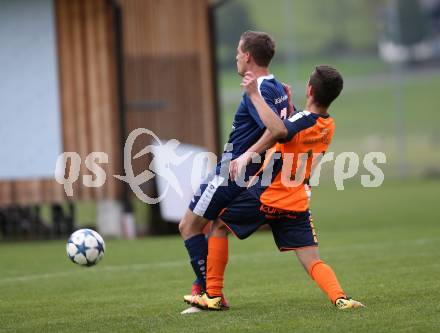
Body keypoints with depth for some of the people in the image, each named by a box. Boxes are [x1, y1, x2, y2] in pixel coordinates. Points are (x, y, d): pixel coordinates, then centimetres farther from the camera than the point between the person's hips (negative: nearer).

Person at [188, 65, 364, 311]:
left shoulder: (303, 120, -18)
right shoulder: (328, 127, 7)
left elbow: (279, 130, -42)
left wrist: (255, 95, -36)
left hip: (265, 196, -6)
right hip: (297, 204, 6)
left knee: (220, 225, 16)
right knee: (313, 262, 2)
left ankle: (213, 295, 15)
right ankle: (340, 297, -28)